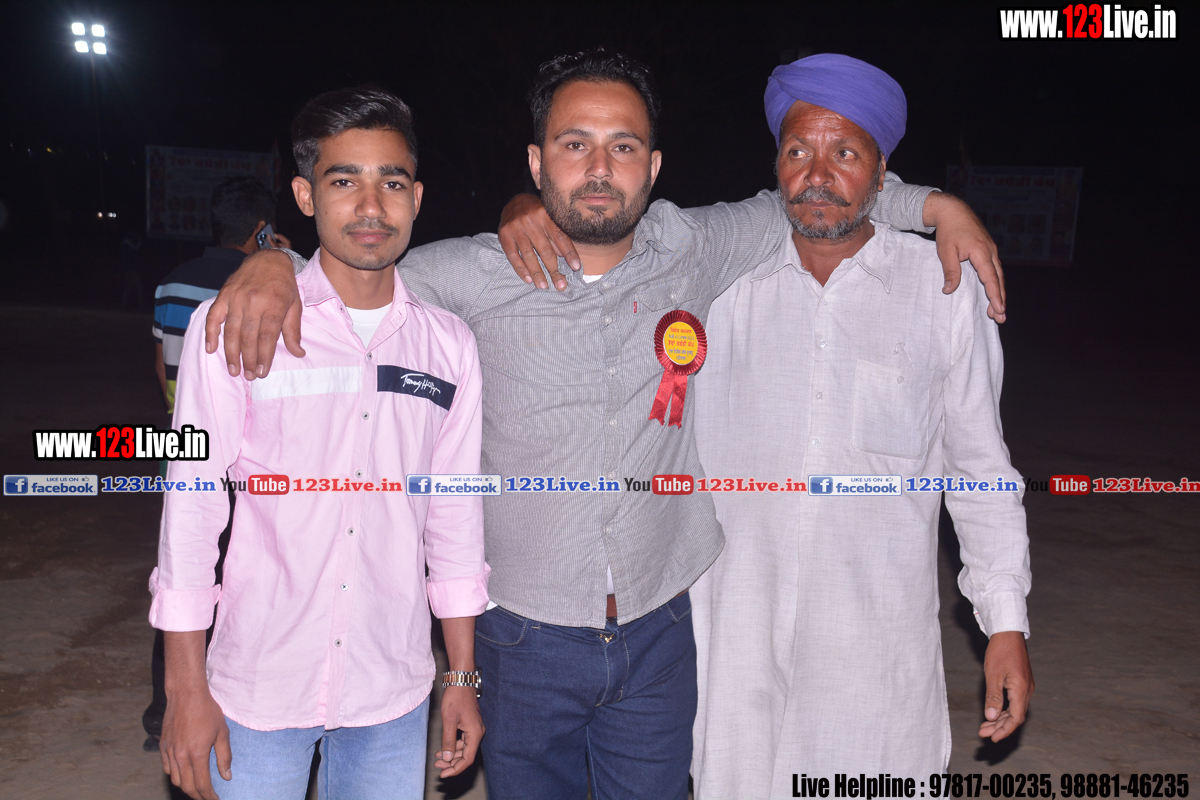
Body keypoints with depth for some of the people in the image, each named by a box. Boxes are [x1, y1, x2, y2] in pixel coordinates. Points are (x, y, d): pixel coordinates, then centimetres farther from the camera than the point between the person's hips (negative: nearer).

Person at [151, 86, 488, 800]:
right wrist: (186, 690, -5)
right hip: (256, 688, -2)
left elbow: (456, 520, 6)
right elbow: (192, 506, -6)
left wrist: (463, 676, 8)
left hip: (394, 693, 2)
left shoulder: (449, 346, 1)